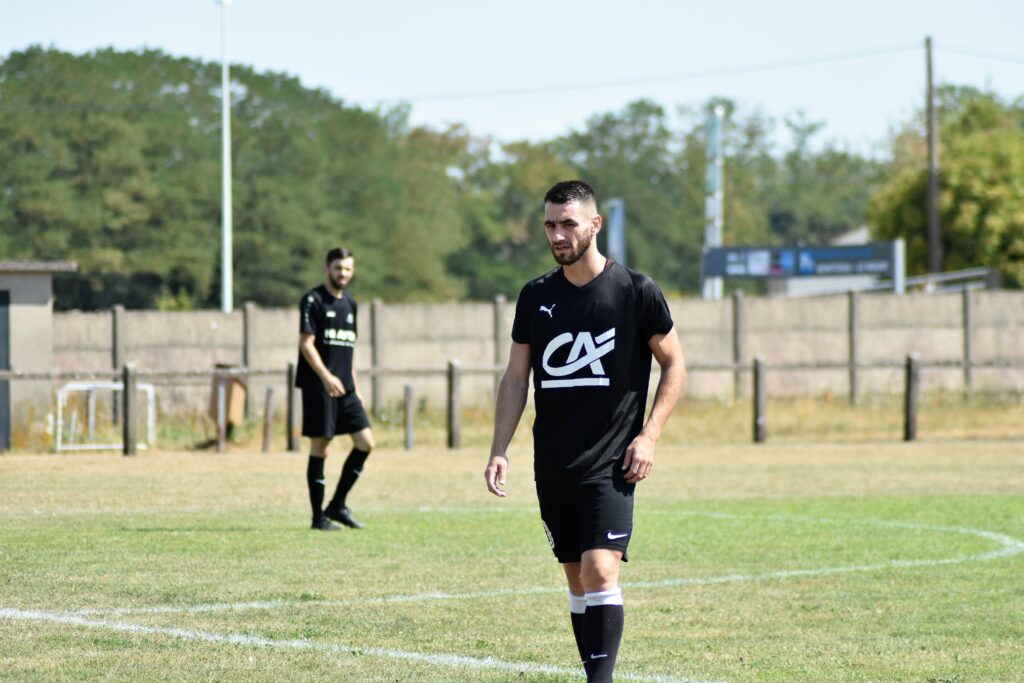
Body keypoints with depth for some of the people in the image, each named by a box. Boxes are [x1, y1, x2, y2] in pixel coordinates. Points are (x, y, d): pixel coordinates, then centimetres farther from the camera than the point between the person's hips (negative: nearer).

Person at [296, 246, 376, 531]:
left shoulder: (350, 304, 17)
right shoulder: (313, 300, -5)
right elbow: (306, 343, -12)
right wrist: (326, 376, -24)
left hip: (344, 388, 7)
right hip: (318, 387, -7)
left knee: (366, 442, -1)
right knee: (319, 448, -4)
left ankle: (337, 505, 9)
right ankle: (319, 516, 2)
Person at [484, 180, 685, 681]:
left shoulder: (635, 291, -4)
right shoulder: (536, 297, 7)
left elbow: (673, 364, 3)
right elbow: (516, 378, 13)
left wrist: (648, 436, -7)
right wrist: (499, 450, 3)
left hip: (610, 463, -5)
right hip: (552, 465, 5)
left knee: (600, 570, -17)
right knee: (576, 578, 8)